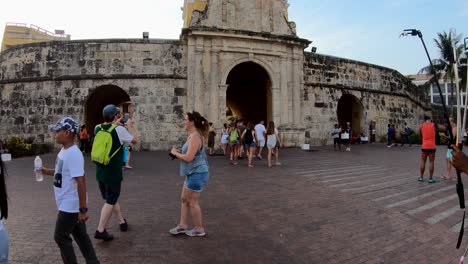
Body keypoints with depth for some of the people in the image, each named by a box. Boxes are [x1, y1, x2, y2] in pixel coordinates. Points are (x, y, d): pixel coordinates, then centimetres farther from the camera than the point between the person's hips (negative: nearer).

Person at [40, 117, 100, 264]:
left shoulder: (74, 154, -25)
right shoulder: (64, 150, 5)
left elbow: (81, 182, -27)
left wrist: (83, 209, -26)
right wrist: (46, 171, 5)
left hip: (71, 205, -9)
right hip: (68, 204, 9)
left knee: (61, 237, 7)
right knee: (80, 235, 17)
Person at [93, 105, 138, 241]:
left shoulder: (97, 128, 1)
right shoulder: (119, 130, -15)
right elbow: (135, 140, 0)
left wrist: (115, 124, 26)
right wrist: (130, 126, 12)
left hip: (100, 172, 7)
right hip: (113, 173, -7)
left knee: (112, 198, 19)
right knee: (110, 201, 3)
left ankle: (122, 222, 34)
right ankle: (100, 231, 3)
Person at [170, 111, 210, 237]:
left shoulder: (195, 137, -22)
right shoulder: (193, 135, 11)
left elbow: (188, 157, -26)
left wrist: (175, 153, -10)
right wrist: (178, 153, 2)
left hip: (197, 174, -10)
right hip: (192, 173, 10)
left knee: (192, 202, 3)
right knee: (184, 199, 17)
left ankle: (199, 229, 19)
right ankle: (183, 225, 29)